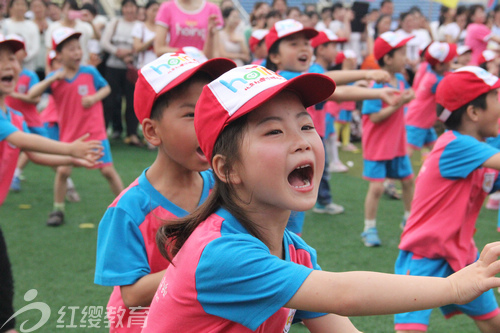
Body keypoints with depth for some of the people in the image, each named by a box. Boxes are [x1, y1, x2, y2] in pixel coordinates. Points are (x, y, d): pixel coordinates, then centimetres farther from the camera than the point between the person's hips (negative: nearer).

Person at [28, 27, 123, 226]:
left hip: (95, 133, -1)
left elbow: (106, 88, 10)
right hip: (69, 135, 1)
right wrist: (52, 79, -18)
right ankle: (58, 211, 13)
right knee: (62, 170, -6)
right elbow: (31, 94, -8)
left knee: (108, 170, -3)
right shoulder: (54, 78, -1)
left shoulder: (90, 72, -4)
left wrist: (95, 98, -11)